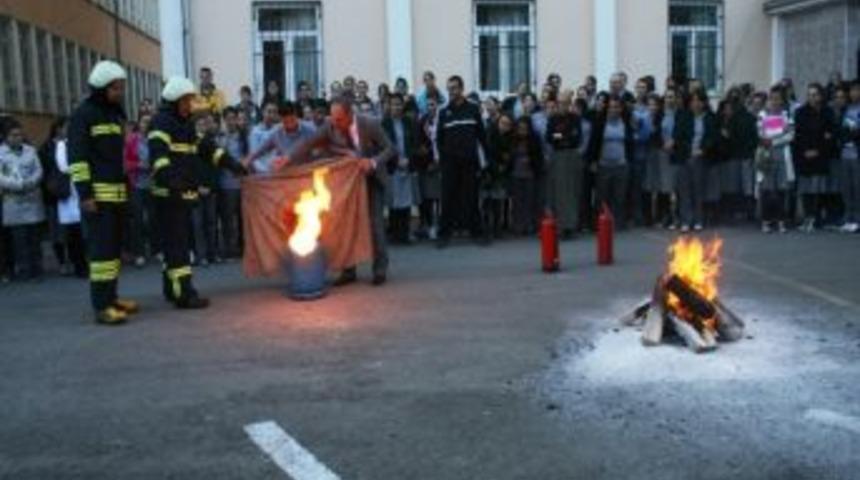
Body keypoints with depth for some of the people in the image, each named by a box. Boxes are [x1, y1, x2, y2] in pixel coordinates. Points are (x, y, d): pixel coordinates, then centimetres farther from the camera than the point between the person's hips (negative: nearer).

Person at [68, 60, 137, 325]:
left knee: (115, 246, 10)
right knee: (101, 247, -11)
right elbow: (77, 157, -12)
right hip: (98, 193, -8)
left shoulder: (116, 114, 18)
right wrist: (85, 193, -18)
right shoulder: (83, 114, -6)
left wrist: (128, 187, 21)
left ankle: (110, 297, 18)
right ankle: (101, 306, -10)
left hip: (118, 192, 8)